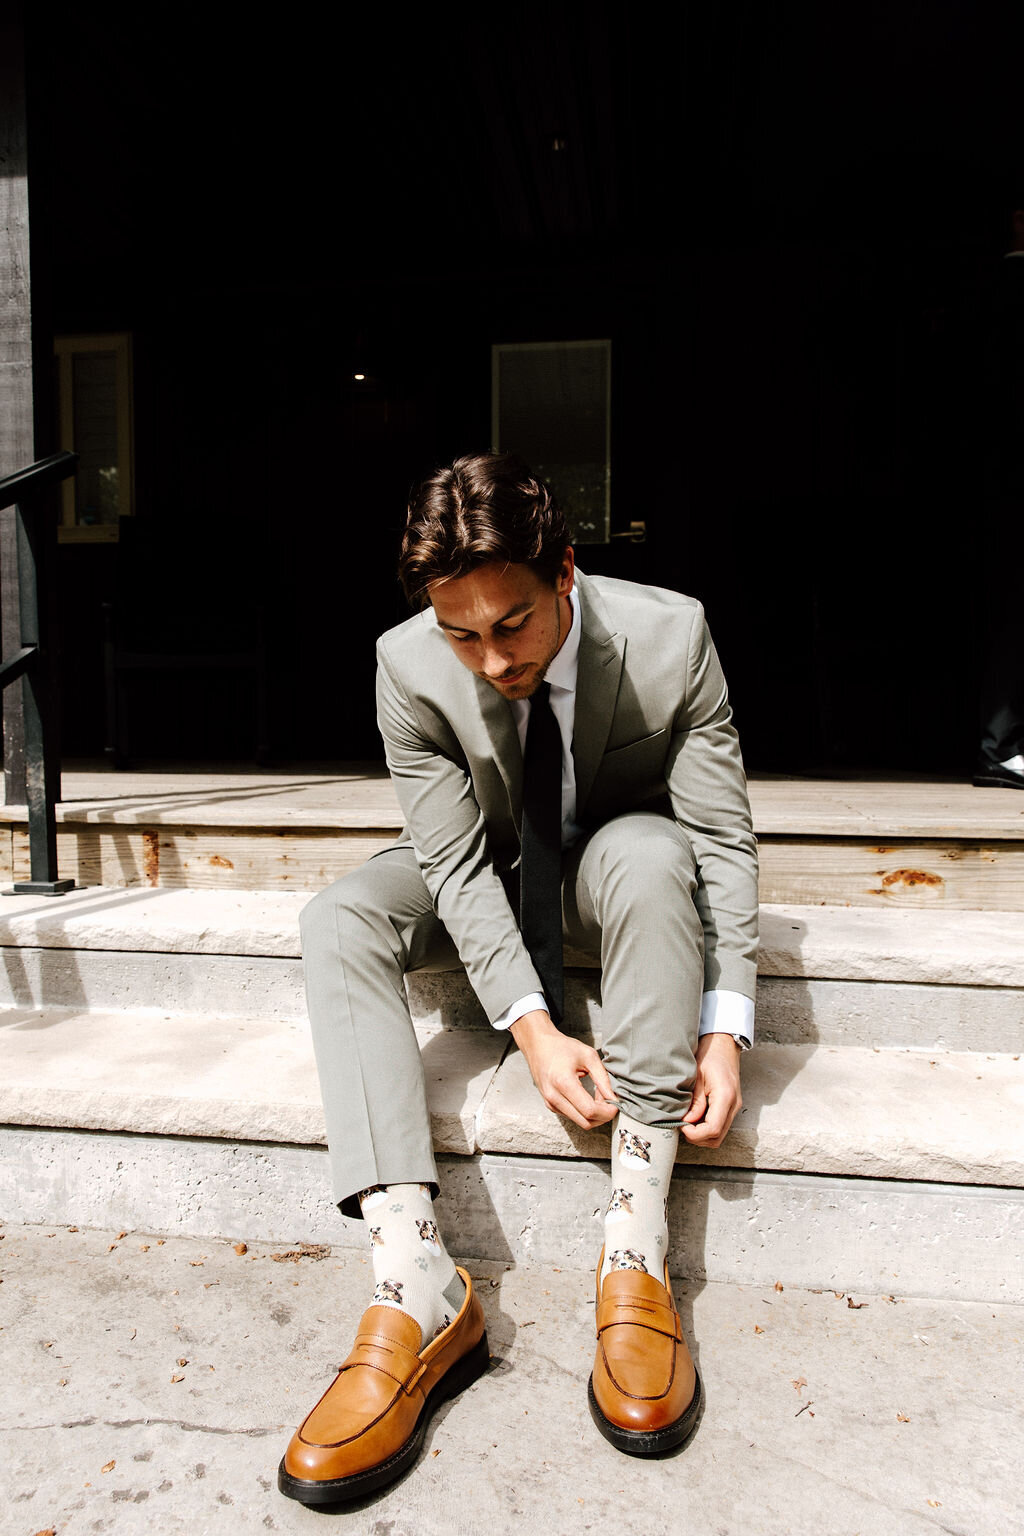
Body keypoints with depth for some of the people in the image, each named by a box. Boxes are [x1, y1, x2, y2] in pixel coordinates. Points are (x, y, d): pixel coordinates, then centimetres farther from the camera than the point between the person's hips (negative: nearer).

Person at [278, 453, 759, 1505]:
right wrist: (532, 1027, -32)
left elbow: (723, 839, -21)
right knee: (339, 919, -26)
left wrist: (724, 1026, -30)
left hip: (615, 870, -1)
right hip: (486, 880, 2)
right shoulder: (409, 667, -22)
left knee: (649, 849, -37)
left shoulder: (670, 637, -24)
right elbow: (456, 861, -21)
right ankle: (418, 1291, -32)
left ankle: (636, 1248, -31)